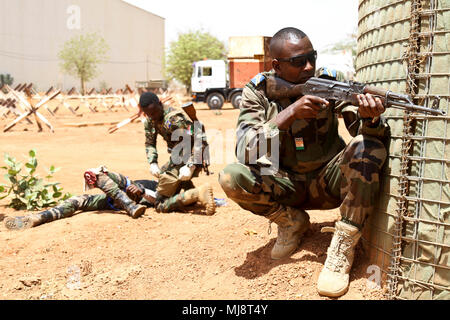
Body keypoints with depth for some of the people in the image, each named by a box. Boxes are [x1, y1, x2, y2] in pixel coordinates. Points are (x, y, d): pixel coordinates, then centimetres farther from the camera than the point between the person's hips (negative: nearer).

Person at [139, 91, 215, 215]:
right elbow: (150, 143, 17)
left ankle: (199, 193, -28)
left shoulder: (174, 119, -23)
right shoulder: (149, 121, 5)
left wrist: (190, 166, -33)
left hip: (188, 160, -10)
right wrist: (152, 162, -2)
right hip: (177, 159, 10)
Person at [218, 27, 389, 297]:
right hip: (286, 185, 0)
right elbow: (246, 153, -25)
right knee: (231, 177, -26)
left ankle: (344, 247, -18)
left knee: (369, 146, -28)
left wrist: (370, 118, -40)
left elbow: (371, 130, -15)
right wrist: (289, 114, -36)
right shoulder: (258, 92, -11)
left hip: (328, 182, 1)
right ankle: (292, 221, 1)